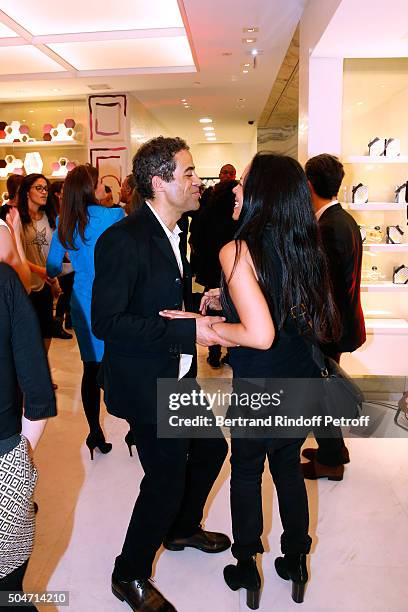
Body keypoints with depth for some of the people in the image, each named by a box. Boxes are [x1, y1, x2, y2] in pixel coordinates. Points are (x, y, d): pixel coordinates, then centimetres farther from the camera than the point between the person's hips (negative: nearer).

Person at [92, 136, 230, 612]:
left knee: (211, 449, 20)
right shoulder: (122, 240, -22)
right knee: (167, 479, 2)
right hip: (146, 384, -9)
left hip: (180, 376, 9)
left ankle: (183, 529, 49)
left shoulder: (172, 234, 8)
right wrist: (188, 331, -27)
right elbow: (106, 322, -25)